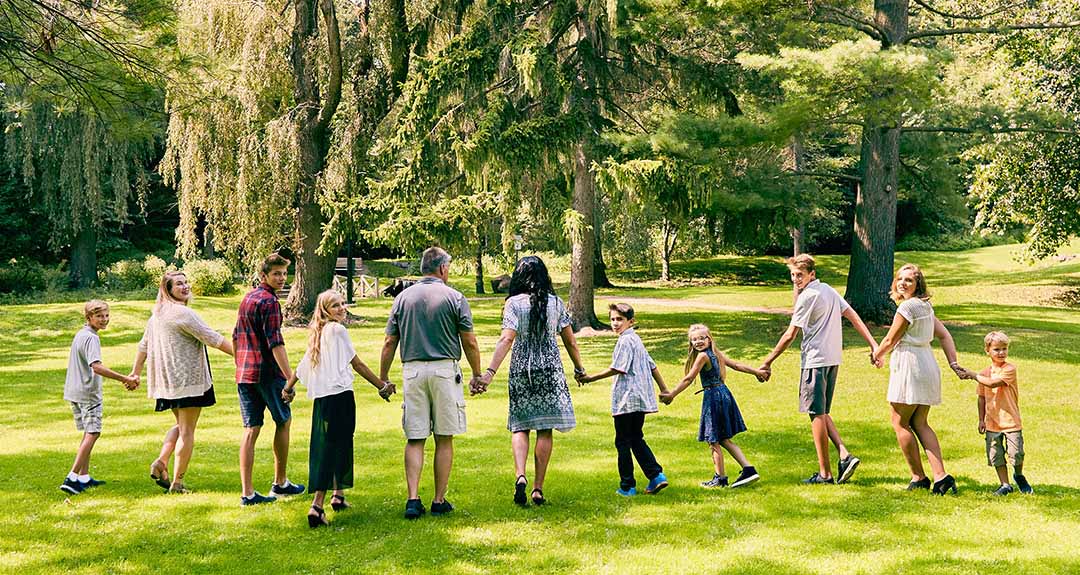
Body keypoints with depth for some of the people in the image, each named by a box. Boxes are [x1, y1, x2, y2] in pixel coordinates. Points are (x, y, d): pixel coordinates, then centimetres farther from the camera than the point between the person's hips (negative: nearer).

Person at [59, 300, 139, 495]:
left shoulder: (80, 335, 15)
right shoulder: (91, 338, -15)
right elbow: (96, 367, -29)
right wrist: (125, 379, -31)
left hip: (74, 392, 10)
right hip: (88, 393, -10)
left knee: (89, 433, 16)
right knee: (92, 433, -9)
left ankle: (84, 477, 17)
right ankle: (72, 478, -16)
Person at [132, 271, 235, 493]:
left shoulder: (157, 314, 14)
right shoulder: (183, 313, -14)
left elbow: (144, 345, 21)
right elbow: (211, 338, -16)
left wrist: (135, 373, 30)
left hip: (167, 381, 9)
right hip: (188, 379, -9)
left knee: (181, 425, 24)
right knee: (187, 431, -1)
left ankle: (161, 462, 5)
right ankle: (177, 482, 1)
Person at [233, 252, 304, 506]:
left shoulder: (246, 298, 14)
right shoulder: (269, 301, -13)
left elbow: (236, 336, 22)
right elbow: (275, 342, -20)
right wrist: (290, 377, -22)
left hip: (244, 374, 7)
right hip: (268, 372, -7)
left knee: (251, 430, 5)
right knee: (283, 422, 12)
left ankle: (247, 492, 2)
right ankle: (280, 482, 21)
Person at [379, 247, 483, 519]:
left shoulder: (403, 297, 7)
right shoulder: (454, 298, -1)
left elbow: (389, 343, 6)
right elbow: (470, 343, 0)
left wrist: (383, 378, 14)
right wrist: (477, 376, 11)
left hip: (412, 371, 2)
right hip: (445, 369, -2)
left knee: (415, 439, 5)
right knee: (444, 440, 6)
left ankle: (413, 499, -5)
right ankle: (439, 501, 9)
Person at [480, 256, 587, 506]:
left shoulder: (513, 303, -4)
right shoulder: (555, 303, 4)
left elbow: (507, 339, -15)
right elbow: (570, 341, 7)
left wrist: (490, 371, -19)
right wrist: (579, 368, 21)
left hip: (521, 369, -1)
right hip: (550, 369, 1)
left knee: (519, 426, 9)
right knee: (544, 430, 5)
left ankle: (520, 474, -13)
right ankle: (538, 488, 5)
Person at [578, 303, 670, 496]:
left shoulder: (625, 341, -12)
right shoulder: (636, 340, 17)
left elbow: (618, 369, -19)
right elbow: (652, 366, 22)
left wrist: (592, 378, -16)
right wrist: (664, 388, 28)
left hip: (626, 400, -9)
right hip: (640, 399, 9)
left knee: (623, 442, -1)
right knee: (636, 439, 17)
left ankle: (627, 486, 3)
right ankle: (656, 475, 9)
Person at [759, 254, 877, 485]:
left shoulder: (807, 296, -12)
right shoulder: (829, 290, 13)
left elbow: (790, 335, -11)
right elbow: (853, 316, 11)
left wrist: (767, 363, -4)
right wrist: (873, 344, 10)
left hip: (815, 360, -9)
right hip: (834, 359, 9)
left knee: (817, 414, -2)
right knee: (822, 413, 16)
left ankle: (825, 473, 1)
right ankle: (845, 456, 2)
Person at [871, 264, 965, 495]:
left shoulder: (908, 306, -14)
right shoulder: (925, 305, 14)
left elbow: (890, 340, -8)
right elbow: (944, 335, 14)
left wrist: (877, 355, 10)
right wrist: (954, 364, 12)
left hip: (909, 366, -9)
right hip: (928, 366, 9)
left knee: (900, 423, 1)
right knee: (920, 424, 11)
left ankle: (919, 477, 6)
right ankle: (940, 475, 2)